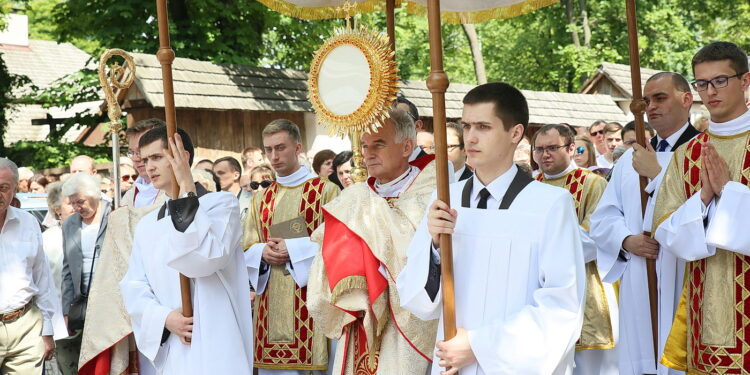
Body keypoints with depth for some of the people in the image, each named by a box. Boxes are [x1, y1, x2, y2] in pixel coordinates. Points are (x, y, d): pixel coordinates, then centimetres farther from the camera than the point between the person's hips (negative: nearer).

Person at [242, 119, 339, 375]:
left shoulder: (325, 190, 1)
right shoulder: (261, 200, 16)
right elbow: (246, 250, 13)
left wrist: (292, 248, -14)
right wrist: (263, 252, -9)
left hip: (311, 298, -4)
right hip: (271, 303, 5)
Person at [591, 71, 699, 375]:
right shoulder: (631, 158, 16)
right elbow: (602, 218, 15)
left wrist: (657, 174, -15)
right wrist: (627, 240, -4)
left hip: (685, 286, -5)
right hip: (637, 290, 5)